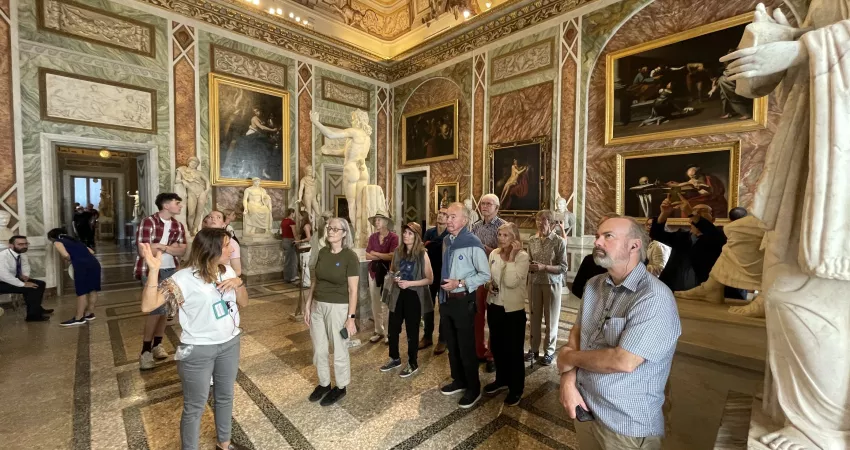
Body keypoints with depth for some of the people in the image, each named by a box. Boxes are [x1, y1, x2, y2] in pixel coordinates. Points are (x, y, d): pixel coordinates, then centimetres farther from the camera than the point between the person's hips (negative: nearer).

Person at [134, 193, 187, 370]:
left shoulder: (178, 225, 6)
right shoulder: (148, 222, -12)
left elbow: (182, 250, -2)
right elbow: (144, 250, -20)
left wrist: (160, 246, -16)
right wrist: (171, 247, -8)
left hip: (171, 271, 6)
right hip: (151, 270, -6)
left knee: (166, 308, 11)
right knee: (158, 308, -9)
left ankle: (157, 344, 27)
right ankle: (145, 351, 6)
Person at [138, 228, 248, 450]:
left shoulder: (227, 271, 0)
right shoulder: (184, 278, -18)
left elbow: (243, 303, 6)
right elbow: (148, 305, -25)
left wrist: (239, 283, -13)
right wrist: (154, 269, -34)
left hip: (230, 344, 6)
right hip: (198, 351, -6)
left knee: (225, 396, 24)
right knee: (195, 407, 13)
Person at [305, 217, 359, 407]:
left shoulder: (350, 257, -14)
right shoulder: (322, 252, 3)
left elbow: (353, 290, -14)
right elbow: (315, 281, 10)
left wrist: (351, 317, -15)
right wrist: (307, 306, 9)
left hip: (338, 307, -6)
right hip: (317, 306, 6)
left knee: (339, 350, 11)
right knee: (319, 349, 18)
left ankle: (340, 387, 33)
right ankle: (324, 383, 41)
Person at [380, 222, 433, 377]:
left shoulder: (422, 254, -12)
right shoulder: (398, 251, 3)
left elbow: (430, 279, -11)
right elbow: (391, 270, 17)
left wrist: (409, 283, -19)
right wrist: (394, 277, -5)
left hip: (414, 296, -5)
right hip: (397, 295, 5)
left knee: (412, 331, 8)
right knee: (392, 329, 14)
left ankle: (413, 364, 27)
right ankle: (395, 358, 37)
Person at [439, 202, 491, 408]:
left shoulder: (473, 244, -19)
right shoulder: (446, 241, 4)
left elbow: (485, 275, -17)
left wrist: (460, 283, -22)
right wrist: (444, 288, 12)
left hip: (463, 301, -7)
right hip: (445, 299, 8)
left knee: (466, 346, 7)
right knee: (452, 344, 21)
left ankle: (473, 387, 29)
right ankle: (458, 380, 41)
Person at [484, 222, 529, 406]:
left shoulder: (522, 256, -14)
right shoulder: (494, 254, 2)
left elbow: (511, 282, -26)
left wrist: (511, 256, -24)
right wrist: (489, 284, -7)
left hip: (513, 309, -5)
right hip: (494, 306, 6)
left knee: (514, 349, 8)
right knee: (496, 346, 19)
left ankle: (516, 388, 28)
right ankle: (502, 379, 40)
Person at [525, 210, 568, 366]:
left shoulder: (559, 242, -9)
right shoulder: (532, 240, 3)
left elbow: (563, 268, -10)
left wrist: (544, 267, -21)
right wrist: (529, 266, -11)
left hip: (552, 283, -3)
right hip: (534, 283, 3)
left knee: (551, 319, 9)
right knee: (534, 317, 10)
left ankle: (549, 351, 24)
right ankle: (534, 348, 26)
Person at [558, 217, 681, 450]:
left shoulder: (655, 299, -23)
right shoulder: (594, 285, 1)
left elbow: (624, 361, -29)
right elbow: (576, 332, 4)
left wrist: (569, 358, -13)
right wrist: (568, 380, -11)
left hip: (627, 425, -6)